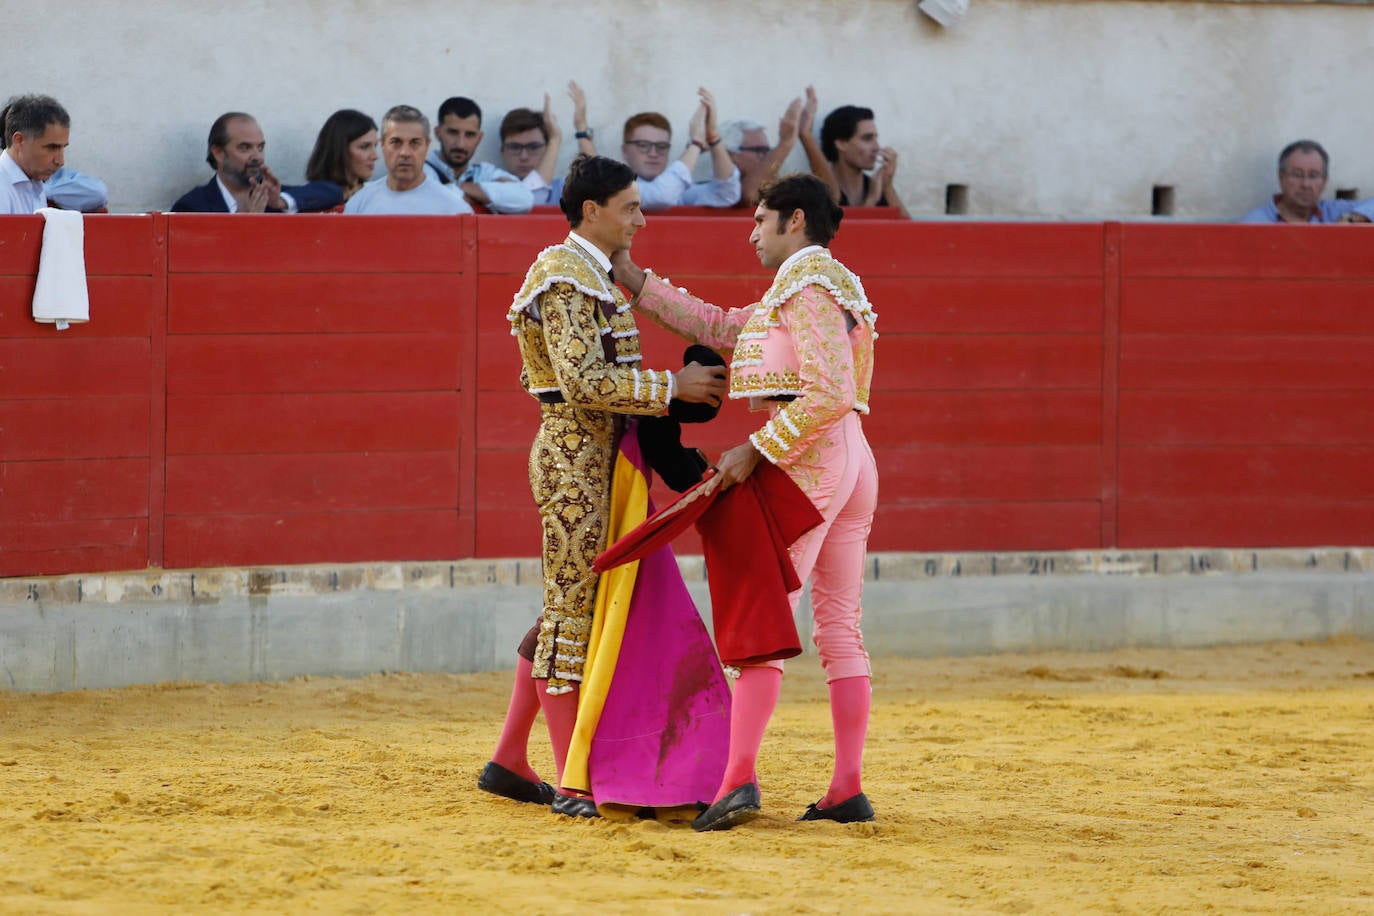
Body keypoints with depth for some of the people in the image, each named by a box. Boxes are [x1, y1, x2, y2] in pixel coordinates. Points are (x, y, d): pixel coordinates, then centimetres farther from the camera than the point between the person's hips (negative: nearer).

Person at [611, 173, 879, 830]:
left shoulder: (808, 283, -9)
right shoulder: (831, 285, 22)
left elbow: (828, 393, -20)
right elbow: (717, 328, 26)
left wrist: (755, 450, -19)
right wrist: (633, 281, 26)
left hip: (805, 457, -10)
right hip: (853, 458, 10)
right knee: (840, 629, 8)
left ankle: (739, 779, -19)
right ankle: (848, 789, 6)